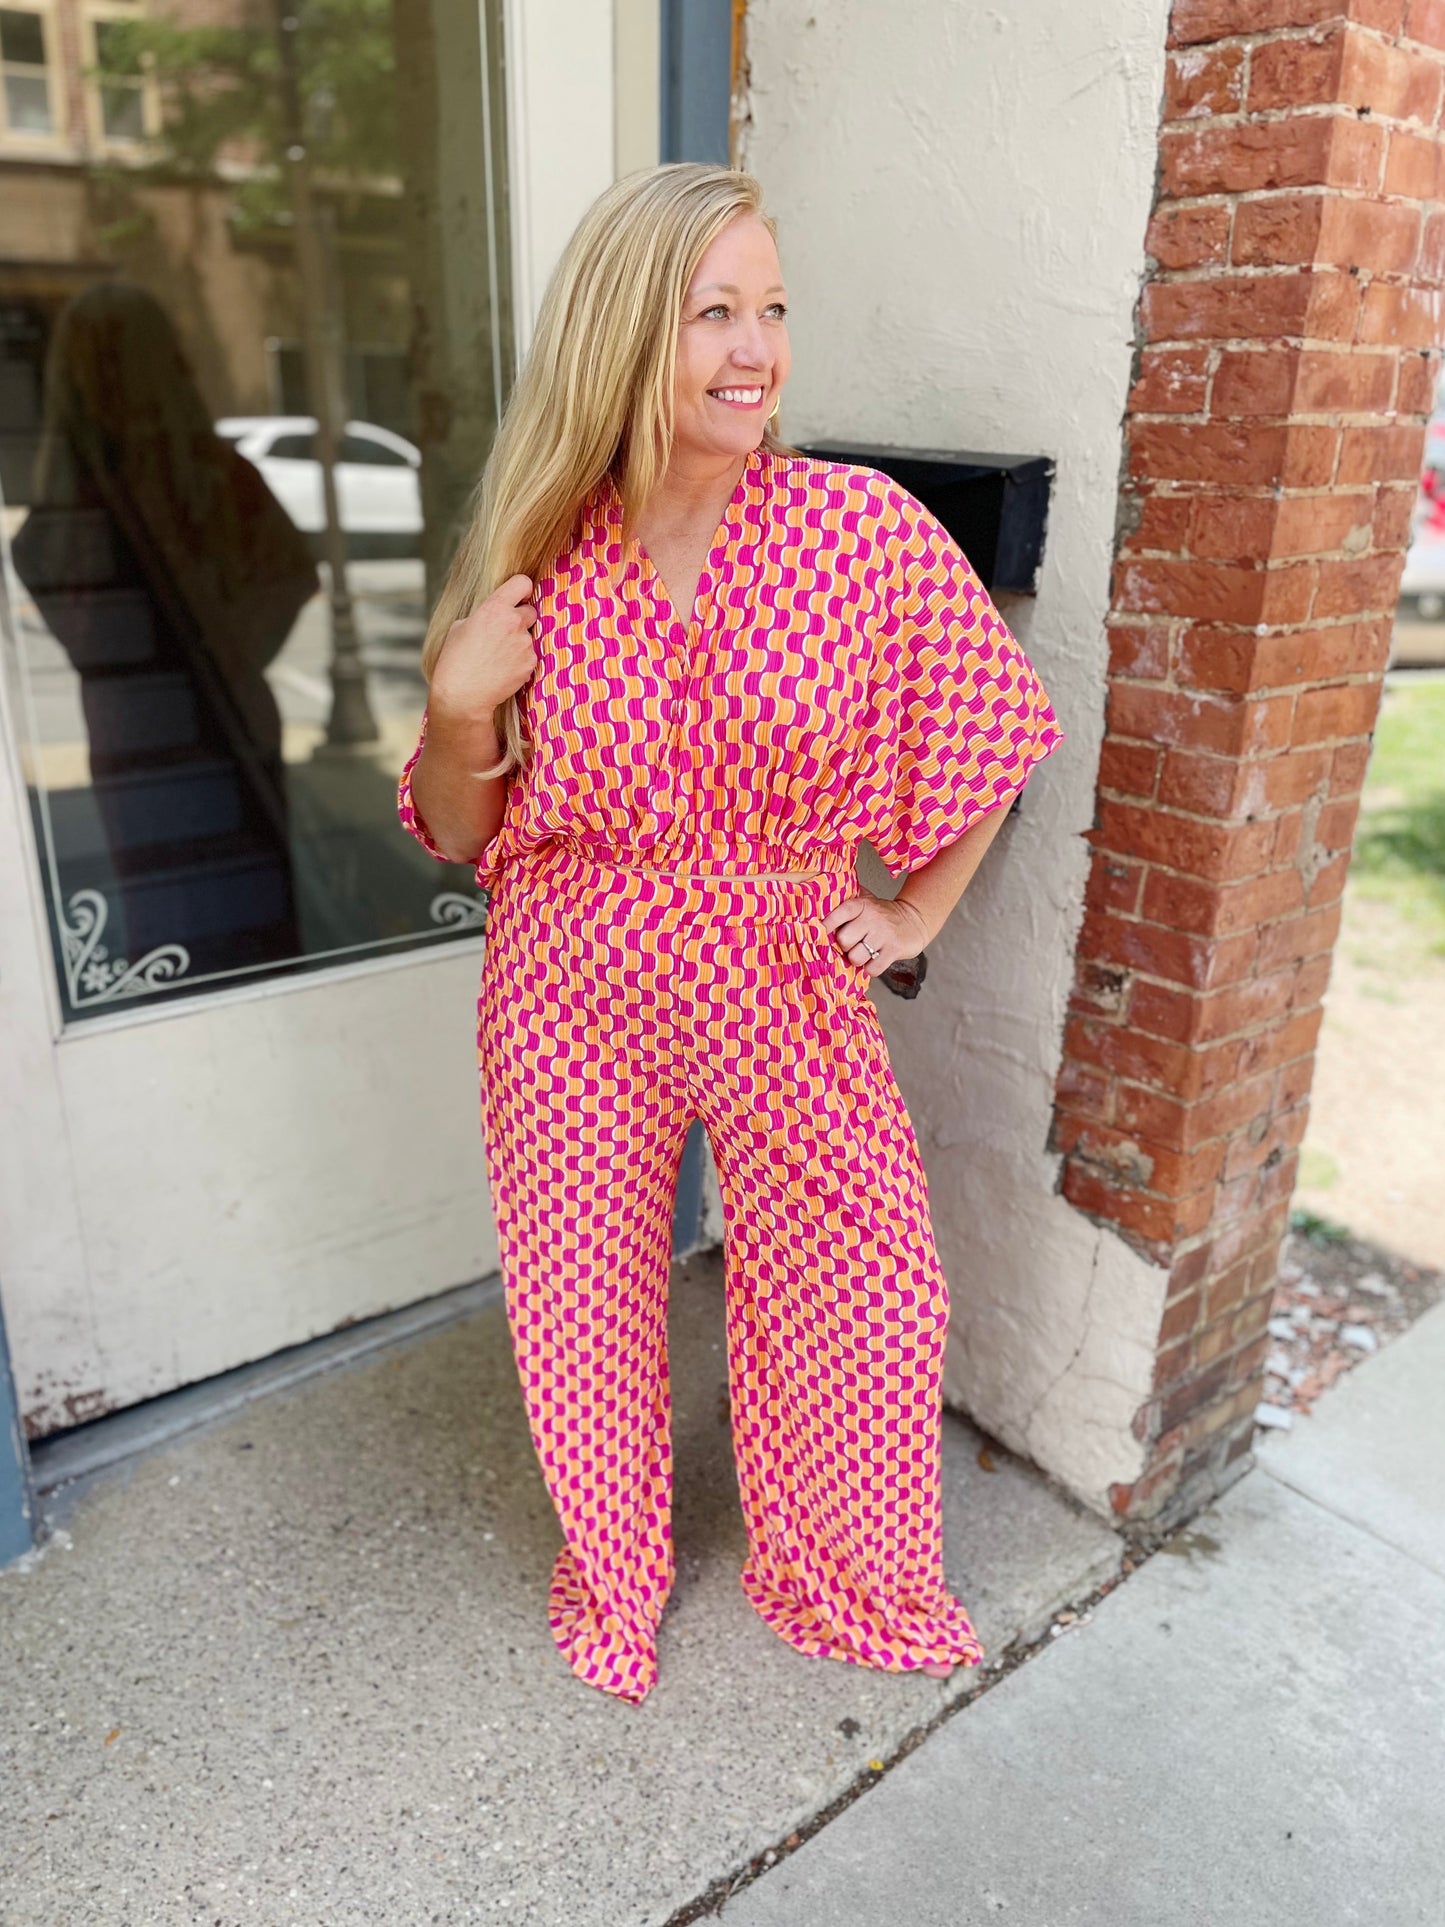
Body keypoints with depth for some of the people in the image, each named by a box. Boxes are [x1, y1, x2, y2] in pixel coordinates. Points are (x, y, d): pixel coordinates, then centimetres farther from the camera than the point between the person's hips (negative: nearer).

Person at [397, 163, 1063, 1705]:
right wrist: (459, 707, -17)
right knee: (586, 1293, 15)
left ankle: (838, 1575, 43)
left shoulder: (867, 530, -11)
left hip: (785, 983, 0)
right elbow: (463, 832, 2)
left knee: (865, 1289, 9)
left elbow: (998, 724, 4)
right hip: (573, 991, 1)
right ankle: (613, 1569, 47)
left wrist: (917, 911, 3)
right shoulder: (540, 561, -7)